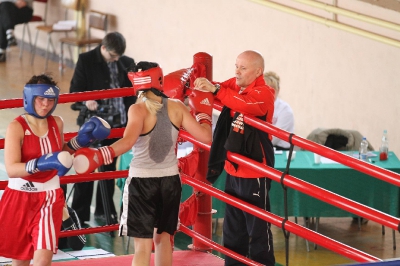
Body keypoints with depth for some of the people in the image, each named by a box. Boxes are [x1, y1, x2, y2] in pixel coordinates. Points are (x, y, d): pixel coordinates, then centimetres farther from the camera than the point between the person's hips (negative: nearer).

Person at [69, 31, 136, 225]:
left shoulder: (127, 63, 3)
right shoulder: (86, 60, -7)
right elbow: (75, 89, -6)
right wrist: (86, 100, -27)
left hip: (117, 123, 4)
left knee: (109, 168, 14)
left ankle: (104, 211, 26)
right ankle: (79, 215, 8)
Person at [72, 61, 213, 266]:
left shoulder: (138, 109, -14)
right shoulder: (176, 107, -2)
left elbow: (128, 142, -30)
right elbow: (205, 136, -3)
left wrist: (98, 155, -35)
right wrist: (203, 113, 14)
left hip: (142, 180, -4)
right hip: (170, 179, 4)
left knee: (142, 245, -2)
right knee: (163, 237, 22)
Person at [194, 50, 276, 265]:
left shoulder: (263, 94, -17)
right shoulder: (233, 85, 6)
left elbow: (246, 104, -35)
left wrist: (215, 89, -44)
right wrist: (203, 84, -18)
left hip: (254, 172, -8)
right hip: (233, 170, 8)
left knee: (258, 228, -3)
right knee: (232, 228, 17)